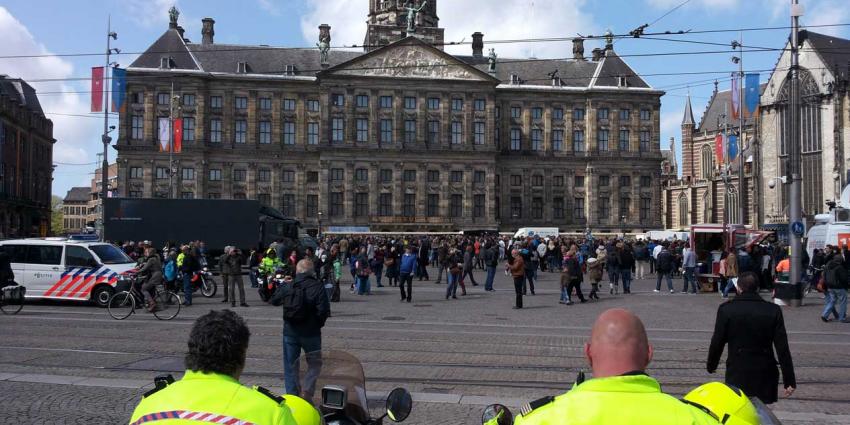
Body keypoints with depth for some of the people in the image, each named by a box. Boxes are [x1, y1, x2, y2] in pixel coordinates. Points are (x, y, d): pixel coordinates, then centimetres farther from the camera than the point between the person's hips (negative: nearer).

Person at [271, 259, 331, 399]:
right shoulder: (317, 287, -12)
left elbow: (274, 301, 13)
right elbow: (324, 310, -18)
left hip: (290, 332, 2)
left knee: (290, 365, 14)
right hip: (310, 333, -2)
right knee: (314, 364, 14)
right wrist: (318, 324, 0)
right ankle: (307, 391, 1)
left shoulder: (287, 287, -3)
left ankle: (292, 394, 14)